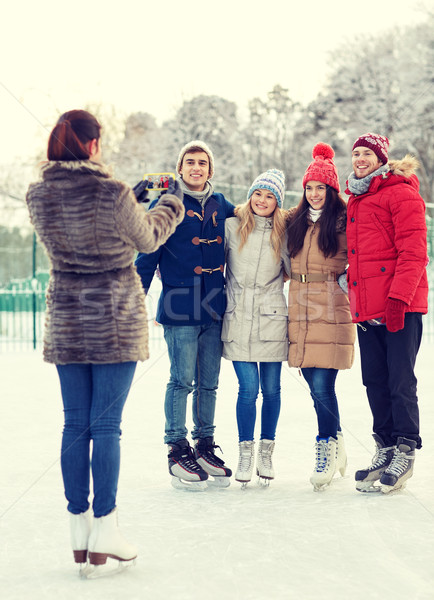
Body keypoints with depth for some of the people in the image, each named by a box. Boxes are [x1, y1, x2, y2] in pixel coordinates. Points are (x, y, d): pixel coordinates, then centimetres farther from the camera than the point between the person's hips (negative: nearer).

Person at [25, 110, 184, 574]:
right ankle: (104, 533, 5)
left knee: (75, 425, 11)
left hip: (65, 321, 4)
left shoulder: (38, 196, -2)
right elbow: (147, 240, 1)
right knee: (106, 425, 1)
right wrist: (171, 203, 20)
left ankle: (79, 531, 18)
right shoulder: (113, 194, -16)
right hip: (115, 323, -4)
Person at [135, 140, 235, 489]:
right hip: (180, 307, -4)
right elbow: (148, 254, -2)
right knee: (182, 381, -4)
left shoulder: (222, 207, 12)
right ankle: (177, 451, 7)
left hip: (214, 308, 4)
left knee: (209, 383, 9)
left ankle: (205, 447, 20)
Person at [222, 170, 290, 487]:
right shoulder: (232, 226, 4)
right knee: (248, 388, -5)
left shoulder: (282, 232, 6)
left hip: (272, 318, 1)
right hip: (238, 318, -1)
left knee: (271, 388, 5)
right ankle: (245, 453, 9)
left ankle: (266, 452, 20)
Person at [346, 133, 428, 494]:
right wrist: (355, 296, 16)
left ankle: (405, 453, 4)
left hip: (400, 307, -7)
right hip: (366, 308, 8)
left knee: (401, 381, -5)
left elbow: (413, 251, -12)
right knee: (375, 382, 9)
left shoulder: (401, 193, -4)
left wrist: (399, 296, -19)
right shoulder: (354, 200, 20)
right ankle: (385, 449, 18)